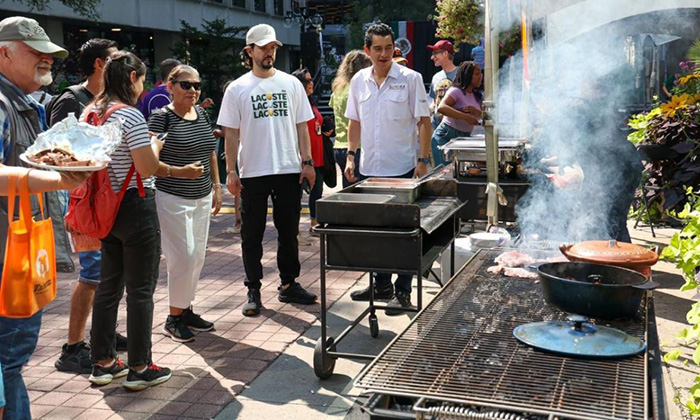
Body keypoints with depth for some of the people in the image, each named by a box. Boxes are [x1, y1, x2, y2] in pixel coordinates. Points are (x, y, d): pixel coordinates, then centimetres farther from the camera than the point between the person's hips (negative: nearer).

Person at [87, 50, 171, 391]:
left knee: (109, 285, 16)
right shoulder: (131, 116, -17)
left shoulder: (92, 113, 8)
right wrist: (155, 146, 0)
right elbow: (148, 168, -20)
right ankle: (140, 368, 9)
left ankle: (103, 362, 24)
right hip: (136, 209, -8)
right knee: (141, 289, 1)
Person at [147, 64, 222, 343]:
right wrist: (179, 172, -25)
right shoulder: (161, 117, -10)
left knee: (198, 257, 10)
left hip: (202, 198, 7)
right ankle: (174, 318, 9)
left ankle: (186, 309, 24)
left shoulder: (202, 114, 10)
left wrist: (216, 187, 17)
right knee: (184, 257, -7)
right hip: (173, 199, -7)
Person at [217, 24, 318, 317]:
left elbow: (301, 126, 7)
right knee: (252, 235, 5)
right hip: (252, 172, -1)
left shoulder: (291, 84, 6)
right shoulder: (237, 89, 1)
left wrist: (307, 162, 0)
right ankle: (253, 290, 15)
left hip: (289, 171, 2)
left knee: (289, 231, 10)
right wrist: (231, 172, -6)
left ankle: (289, 284, 22)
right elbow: (231, 133, -1)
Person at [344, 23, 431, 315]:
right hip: (369, 169, 5)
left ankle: (402, 291, 10)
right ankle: (382, 284, 27)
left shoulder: (410, 79, -5)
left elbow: (424, 121, -5)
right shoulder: (359, 81, 7)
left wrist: (423, 160, -11)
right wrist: (351, 155, 6)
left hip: (402, 169, -4)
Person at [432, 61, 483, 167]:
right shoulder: (456, 91, -13)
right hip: (445, 137, -7)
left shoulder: (476, 95, 12)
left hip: (464, 137, 7)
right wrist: (466, 117, -37)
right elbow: (441, 108, -32)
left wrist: (475, 111, -18)